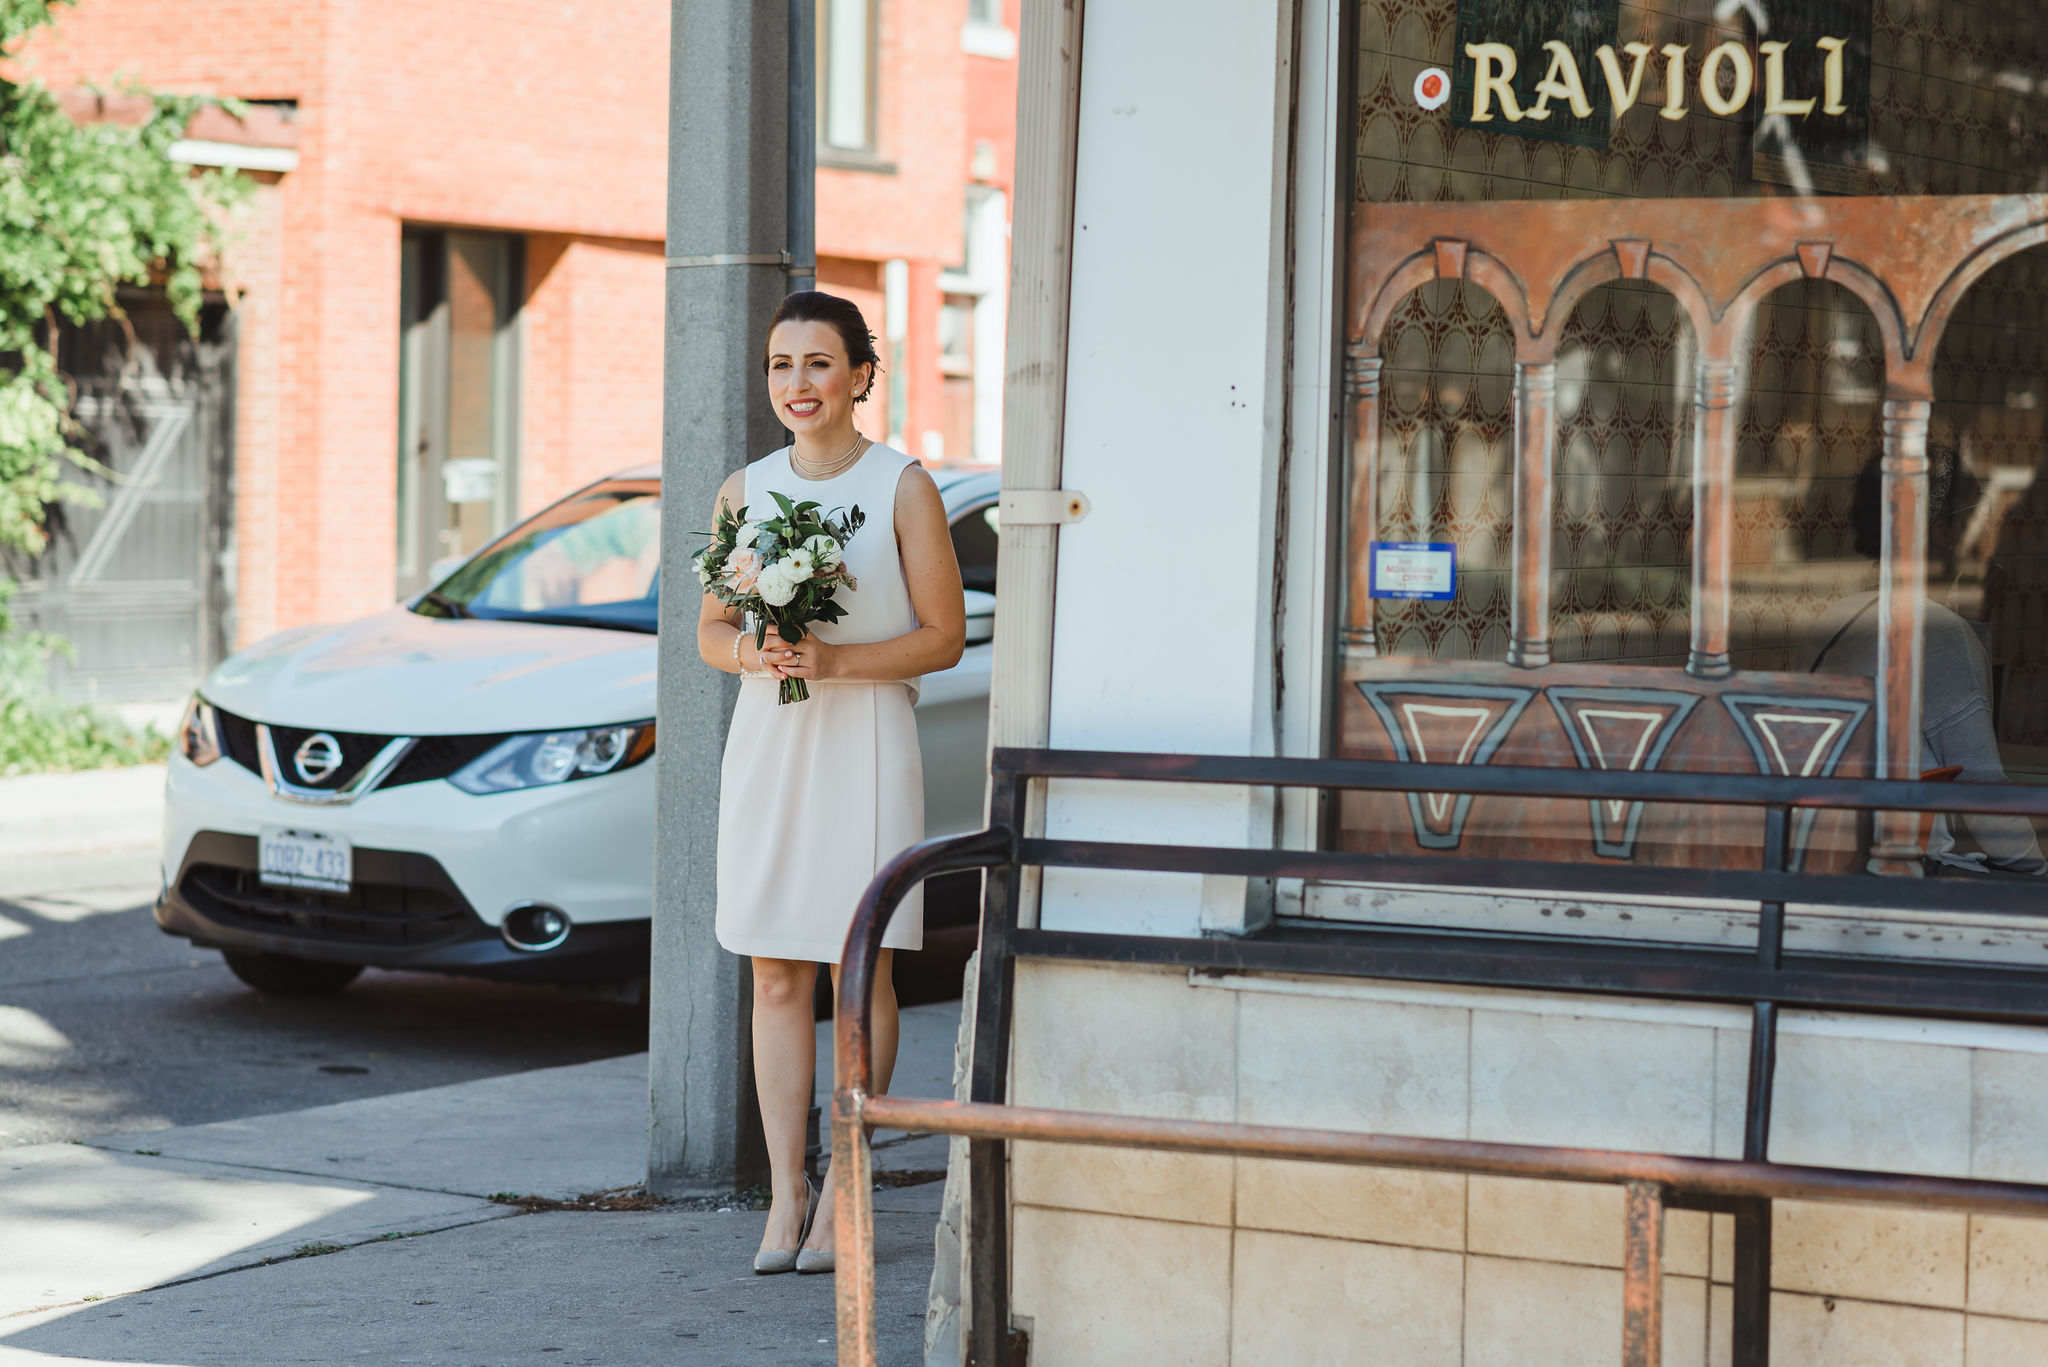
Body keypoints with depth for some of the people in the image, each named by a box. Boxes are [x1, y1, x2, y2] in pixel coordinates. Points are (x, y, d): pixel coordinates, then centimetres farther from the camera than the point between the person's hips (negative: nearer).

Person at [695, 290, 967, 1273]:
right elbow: (708, 631, 13)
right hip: (767, 745, 3)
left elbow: (944, 637, -5)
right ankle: (785, 1193, 7)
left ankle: (842, 1191, 6)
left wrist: (832, 660, -17)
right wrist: (754, 652, -10)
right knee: (777, 976, 3)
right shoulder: (745, 491, 8)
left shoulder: (903, 488, -3)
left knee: (859, 971, -1)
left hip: (864, 748, -3)